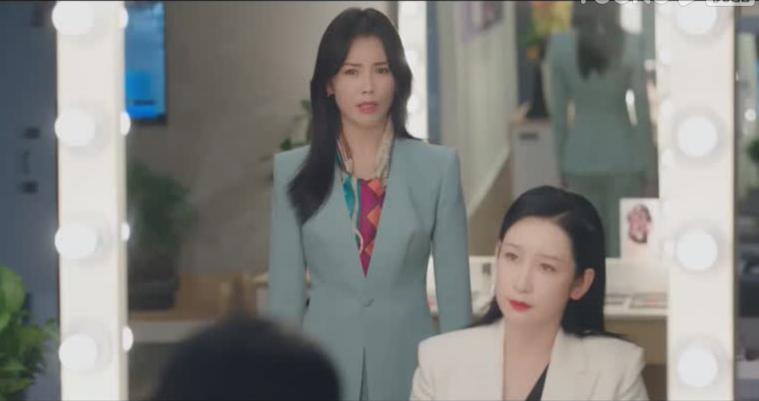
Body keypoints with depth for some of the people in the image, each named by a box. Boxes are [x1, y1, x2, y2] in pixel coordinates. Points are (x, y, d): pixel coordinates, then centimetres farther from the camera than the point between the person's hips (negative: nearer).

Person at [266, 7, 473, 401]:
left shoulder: (437, 167, -2)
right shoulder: (293, 171, 0)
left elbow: (454, 291, 0)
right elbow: (285, 293, 2)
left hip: (409, 367, 0)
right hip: (325, 367, 0)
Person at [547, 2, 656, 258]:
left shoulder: (560, 45, -6)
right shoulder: (630, 44, -12)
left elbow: (558, 112, 0)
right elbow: (642, 112, -9)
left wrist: (562, 163, 11)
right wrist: (649, 165, 0)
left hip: (580, 157, 2)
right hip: (622, 156, -2)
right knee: (623, 245, 7)